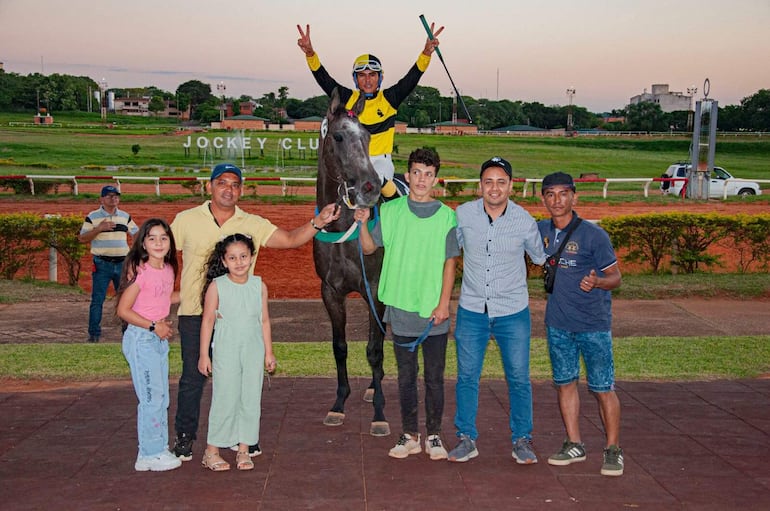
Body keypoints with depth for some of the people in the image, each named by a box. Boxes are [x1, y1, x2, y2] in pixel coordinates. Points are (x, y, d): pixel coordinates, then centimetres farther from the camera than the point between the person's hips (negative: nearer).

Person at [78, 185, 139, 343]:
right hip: (102, 264, -3)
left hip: (122, 263, 4)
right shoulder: (93, 217, 0)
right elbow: (82, 238, -4)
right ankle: (94, 334, 4)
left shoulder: (125, 217, 11)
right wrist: (99, 228, -17)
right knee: (97, 300, -2)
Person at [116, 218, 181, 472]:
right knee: (152, 397, -5)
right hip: (140, 339, -8)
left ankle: (159, 449, 24)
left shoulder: (168, 269, 6)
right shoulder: (140, 271, -16)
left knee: (161, 397, 13)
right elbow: (123, 310, -16)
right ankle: (150, 454, 6)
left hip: (160, 339, 8)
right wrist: (154, 326, -17)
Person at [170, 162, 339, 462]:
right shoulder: (187, 220, 3)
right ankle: (184, 436, 18)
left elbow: (291, 240, -1)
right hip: (195, 313, -1)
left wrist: (318, 222, -17)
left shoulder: (253, 224, 4)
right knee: (193, 377, 4)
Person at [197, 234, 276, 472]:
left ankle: (244, 449, 16)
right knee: (225, 399, -1)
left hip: (253, 352, 3)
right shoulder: (216, 286, -6)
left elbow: (264, 320, 8)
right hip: (226, 352, -3)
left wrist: (269, 352, 9)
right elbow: (207, 321, -3)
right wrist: (204, 354, -3)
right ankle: (212, 451, 10)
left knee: (251, 399, 5)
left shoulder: (259, 285, 2)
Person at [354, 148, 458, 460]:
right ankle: (409, 436, 19)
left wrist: (443, 303, -7)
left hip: (434, 311, -1)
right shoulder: (390, 211, 4)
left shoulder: (446, 216, 0)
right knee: (406, 376, 9)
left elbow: (450, 263, 0)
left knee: (434, 377, 6)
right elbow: (369, 248, 8)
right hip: (402, 308, 1)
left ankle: (434, 436, 18)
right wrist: (363, 224, -10)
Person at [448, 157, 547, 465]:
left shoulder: (525, 221, -7)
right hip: (472, 310, 1)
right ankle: (466, 439, 20)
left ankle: (522, 440, 22)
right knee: (466, 376, 6)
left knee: (519, 378, 6)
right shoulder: (462, 215, -5)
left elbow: (540, 257, 11)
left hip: (513, 312, -1)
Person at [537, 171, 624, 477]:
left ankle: (613, 450, 12)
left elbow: (615, 276, -7)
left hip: (593, 324, -5)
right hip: (558, 324, 5)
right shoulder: (540, 231, 4)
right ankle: (574, 445, 25)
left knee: (602, 389, -1)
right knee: (565, 383, 12)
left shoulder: (593, 234, -11)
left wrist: (596, 282, -28)